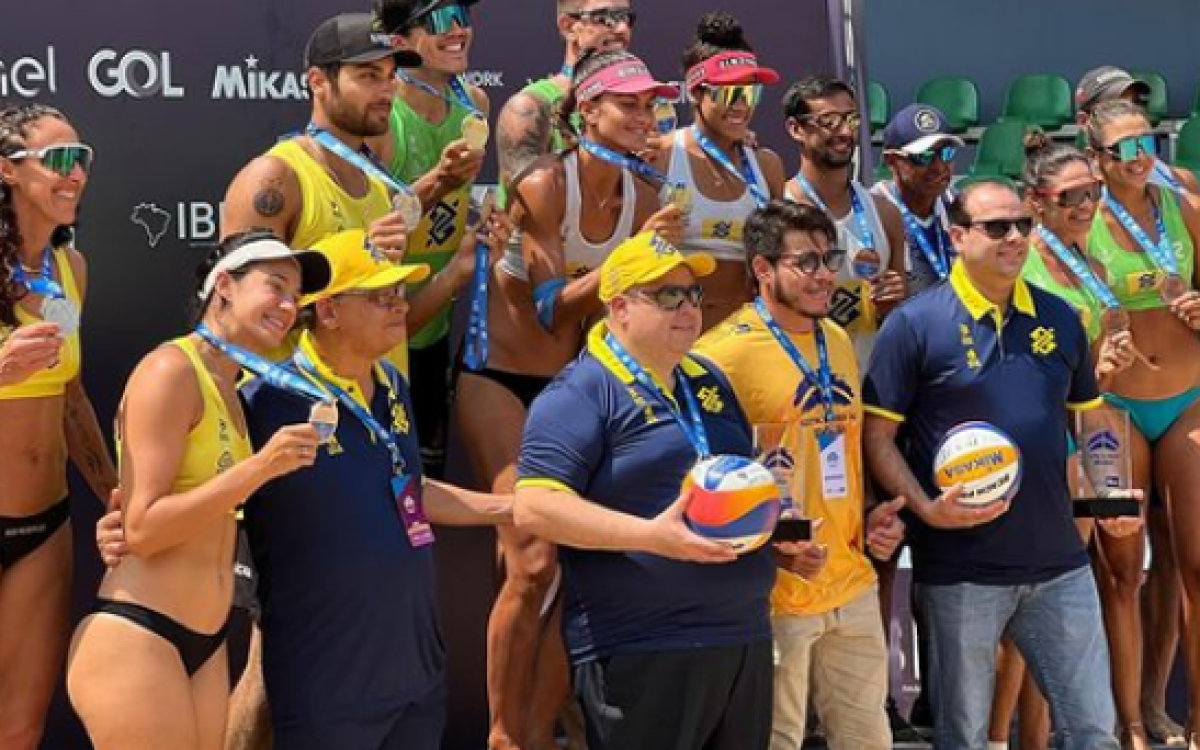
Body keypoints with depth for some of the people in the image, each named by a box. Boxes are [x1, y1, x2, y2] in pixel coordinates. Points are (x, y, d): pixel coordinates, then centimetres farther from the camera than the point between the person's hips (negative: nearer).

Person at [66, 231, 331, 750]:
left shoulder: (233, 390, 16)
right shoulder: (171, 369, -11)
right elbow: (142, 529, -17)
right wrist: (259, 467, -21)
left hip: (205, 646, 9)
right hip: (135, 640, -9)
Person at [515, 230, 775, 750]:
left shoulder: (709, 381, 16)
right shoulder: (583, 392, -9)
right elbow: (534, 508, -20)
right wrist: (651, 535, -27)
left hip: (744, 639, 8)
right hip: (641, 654, -8)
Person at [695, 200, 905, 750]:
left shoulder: (838, 341, 10)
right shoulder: (724, 351, -15)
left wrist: (872, 516, 5)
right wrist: (772, 548, -22)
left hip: (853, 584, 7)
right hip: (775, 595, -7)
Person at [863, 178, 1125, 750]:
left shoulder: (1059, 318, 8)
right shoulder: (914, 323, -8)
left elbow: (1089, 416, 19)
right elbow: (877, 436, -7)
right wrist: (927, 509, -19)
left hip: (1059, 562, 4)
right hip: (959, 570, -4)